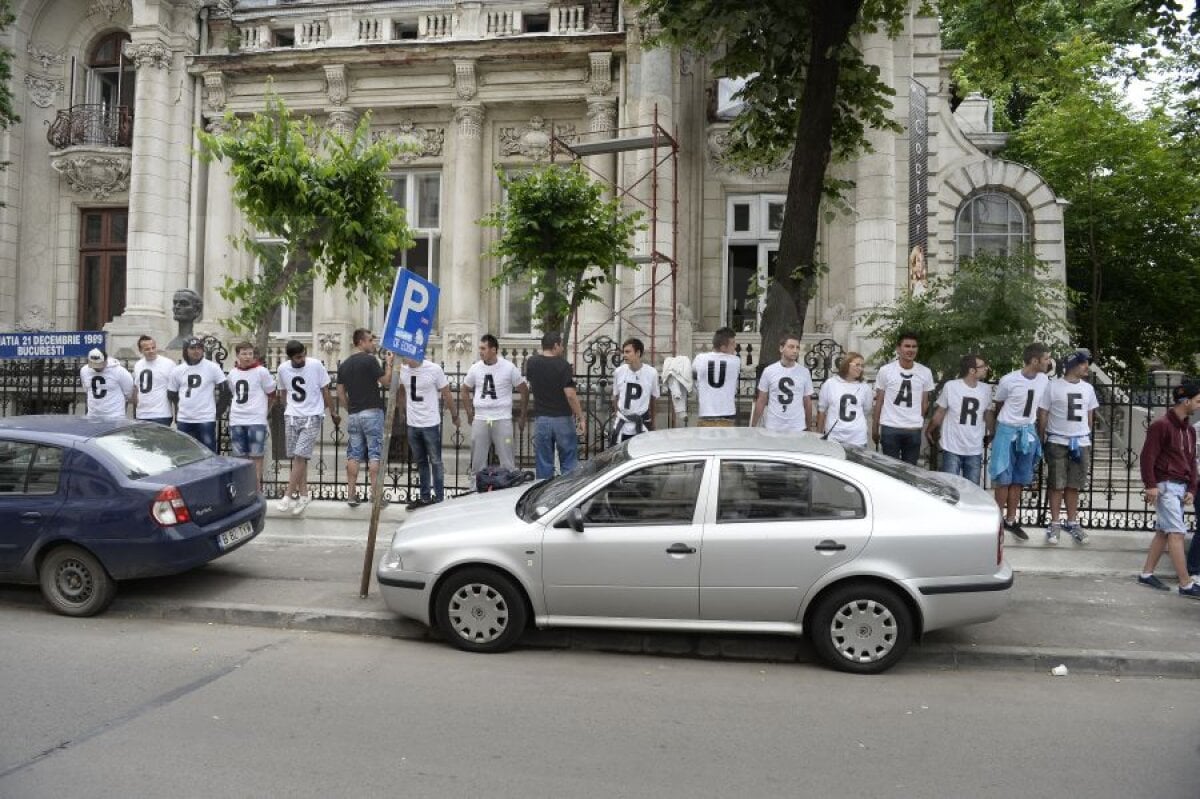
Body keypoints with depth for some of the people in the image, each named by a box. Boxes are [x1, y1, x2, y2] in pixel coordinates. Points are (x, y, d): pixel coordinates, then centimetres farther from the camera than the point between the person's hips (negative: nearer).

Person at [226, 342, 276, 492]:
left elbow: (271, 395, 3)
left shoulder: (261, 371, -6)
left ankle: (257, 488, 4)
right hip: (236, 421, 5)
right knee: (239, 456, 9)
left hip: (256, 421, -5)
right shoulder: (232, 373, 9)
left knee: (256, 456, -2)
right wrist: (236, 410, 16)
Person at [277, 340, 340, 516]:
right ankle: (303, 495, 14)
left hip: (312, 417, -4)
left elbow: (325, 391, 1)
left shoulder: (316, 365, -8)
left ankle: (289, 496, -10)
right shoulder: (283, 368, 2)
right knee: (296, 457, 4)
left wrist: (333, 413, 6)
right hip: (291, 417, 4)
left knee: (300, 456, -13)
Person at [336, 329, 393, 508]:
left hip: (353, 414, 6)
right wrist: (388, 363, 7)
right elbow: (386, 382, -6)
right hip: (372, 412, -6)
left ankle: (351, 495, 9)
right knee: (374, 454, -2)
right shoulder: (370, 360, -9)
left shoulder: (344, 365, 11)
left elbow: (340, 393, 11)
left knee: (353, 455, 8)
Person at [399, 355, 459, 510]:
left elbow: (446, 395, -4)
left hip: (431, 424, -5)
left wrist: (455, 416, 5)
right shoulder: (402, 369, -2)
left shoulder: (434, 369, -14)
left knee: (435, 462, 4)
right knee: (421, 462, 15)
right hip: (412, 424, 5)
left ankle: (439, 498, 12)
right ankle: (425, 497, 25)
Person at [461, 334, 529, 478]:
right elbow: (464, 391, 17)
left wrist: (522, 417, 5)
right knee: (477, 461, 9)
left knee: (507, 461, 0)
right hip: (480, 420, 3)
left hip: (502, 419, -3)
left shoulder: (509, 368, -6)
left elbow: (524, 390, 3)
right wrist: (469, 413, 12)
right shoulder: (475, 368, 2)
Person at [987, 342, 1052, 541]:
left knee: (1019, 480, 9)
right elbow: (995, 406, -2)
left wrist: (1038, 433, 10)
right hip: (1007, 431, -4)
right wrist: (995, 432, 5)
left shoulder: (1044, 381, -2)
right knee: (1004, 478, -1)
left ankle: (1011, 520, 19)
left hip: (1028, 432, 5)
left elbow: (1040, 408, 10)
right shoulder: (1009, 381, -16)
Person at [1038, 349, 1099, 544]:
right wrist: (1043, 439, -1)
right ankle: (1055, 524, 8)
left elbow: (1090, 415, 19)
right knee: (1056, 485, 1)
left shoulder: (1088, 388, 10)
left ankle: (1072, 523, 17)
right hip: (1058, 442, -4)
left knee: (1074, 485, 8)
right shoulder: (1053, 386, -4)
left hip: (1081, 443, 4)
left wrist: (1086, 436, 17)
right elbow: (1042, 414, -1)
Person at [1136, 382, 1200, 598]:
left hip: (1181, 487, 9)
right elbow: (1148, 456, -14)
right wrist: (1150, 485, -18)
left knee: (1163, 532, 10)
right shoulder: (1161, 425, -11)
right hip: (1165, 485, -9)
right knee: (1177, 533, -9)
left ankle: (1146, 574, 18)